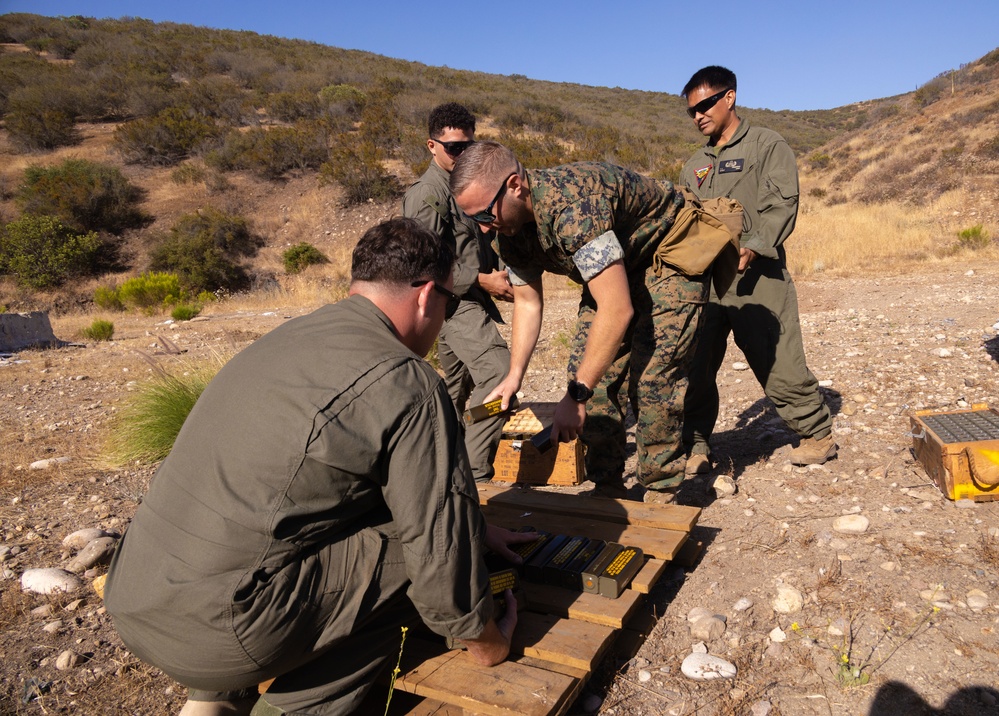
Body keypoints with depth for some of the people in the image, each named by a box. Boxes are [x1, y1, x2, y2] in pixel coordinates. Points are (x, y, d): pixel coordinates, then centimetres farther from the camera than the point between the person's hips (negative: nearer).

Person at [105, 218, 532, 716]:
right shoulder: (407, 384, -14)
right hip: (214, 631, -8)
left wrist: (470, 529, 27)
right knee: (411, 551, -1)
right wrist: (487, 643, 10)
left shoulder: (292, 336, 13)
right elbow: (440, 542, -9)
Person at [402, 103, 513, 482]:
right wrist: (482, 280, -17)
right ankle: (474, 472, -16)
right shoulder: (426, 193, -11)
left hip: (470, 300, 10)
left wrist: (501, 273, 8)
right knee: (498, 371, -20)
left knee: (458, 390, 16)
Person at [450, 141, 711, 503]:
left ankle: (660, 494, 1)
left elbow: (617, 310, -41)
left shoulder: (572, 207, -39)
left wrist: (576, 395, -38)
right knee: (590, 372, -1)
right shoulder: (508, 229, -11)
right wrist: (514, 376, -8)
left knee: (651, 378, -17)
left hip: (669, 258, -7)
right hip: (616, 268, 8)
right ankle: (608, 488, 12)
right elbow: (527, 301, 1)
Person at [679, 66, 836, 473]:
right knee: (695, 364, 0)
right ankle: (696, 445, 12)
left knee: (778, 363, -3)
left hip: (756, 275, -5)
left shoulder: (768, 146, 6)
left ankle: (817, 434, 17)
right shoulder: (695, 166, 23)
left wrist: (752, 247, -23)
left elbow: (781, 206, -8)